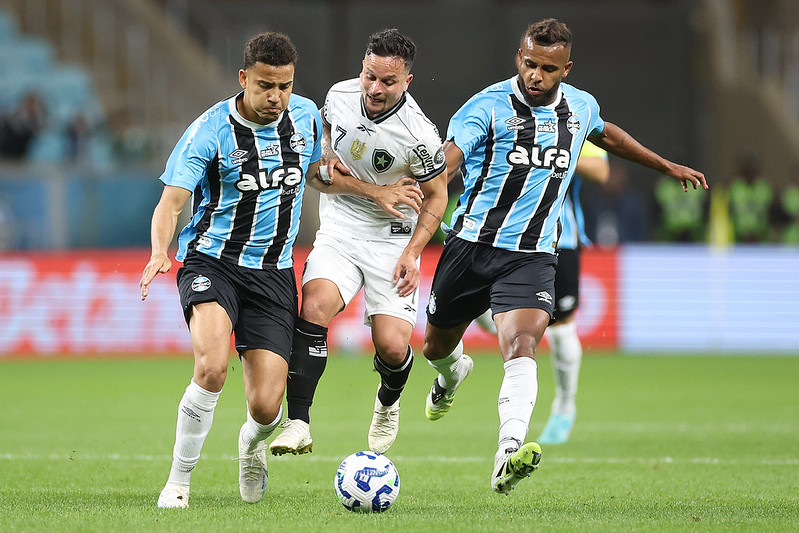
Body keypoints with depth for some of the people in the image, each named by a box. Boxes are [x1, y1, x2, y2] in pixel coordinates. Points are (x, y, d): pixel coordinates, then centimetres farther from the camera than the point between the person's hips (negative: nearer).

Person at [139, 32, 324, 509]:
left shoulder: (305, 116, 3)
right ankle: (179, 481, -12)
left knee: (265, 406, -7)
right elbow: (172, 202, -19)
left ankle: (252, 443, 33)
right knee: (212, 366, -31)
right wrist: (160, 251, -38)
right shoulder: (211, 131, -12)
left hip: (274, 272, 3)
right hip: (212, 260, -3)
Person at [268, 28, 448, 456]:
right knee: (314, 308, -26)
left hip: (392, 240, -2)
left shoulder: (418, 136, -19)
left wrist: (412, 253, -13)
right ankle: (298, 424, -27)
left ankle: (388, 403, 27)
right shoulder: (340, 96, -10)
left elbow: (435, 196, -5)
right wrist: (329, 157, -9)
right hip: (339, 231, 2)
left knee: (392, 348, -11)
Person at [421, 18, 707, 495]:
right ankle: (452, 374, 55)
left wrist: (666, 166, 40)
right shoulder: (490, 106, -10)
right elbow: (447, 157, -23)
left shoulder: (581, 107, 6)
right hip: (473, 242, 0)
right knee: (437, 346, 16)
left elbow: (606, 135, 30)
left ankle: (509, 457, -39)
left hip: (533, 256, 0)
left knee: (522, 347, -24)